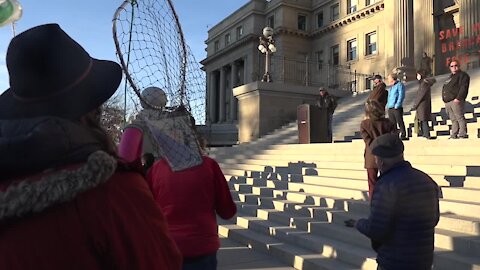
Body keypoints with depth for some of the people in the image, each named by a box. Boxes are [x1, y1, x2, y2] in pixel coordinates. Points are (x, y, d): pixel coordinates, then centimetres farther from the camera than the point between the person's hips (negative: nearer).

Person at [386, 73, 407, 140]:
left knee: (400, 122, -6)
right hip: (390, 108, 8)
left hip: (397, 108, -8)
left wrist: (397, 105, -17)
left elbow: (401, 96, -11)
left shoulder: (399, 85, -3)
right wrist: (388, 105, 13)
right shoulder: (391, 87, 22)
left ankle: (403, 135, -2)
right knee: (392, 123, 6)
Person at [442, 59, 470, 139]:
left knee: (460, 118, -10)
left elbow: (463, 88, -13)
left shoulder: (462, 75, 0)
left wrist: (458, 98, -23)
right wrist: (445, 100, 20)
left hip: (456, 101, -9)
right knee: (453, 120, 9)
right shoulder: (450, 77, 27)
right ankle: (453, 135, 9)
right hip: (448, 102, 9)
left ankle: (462, 135, -11)